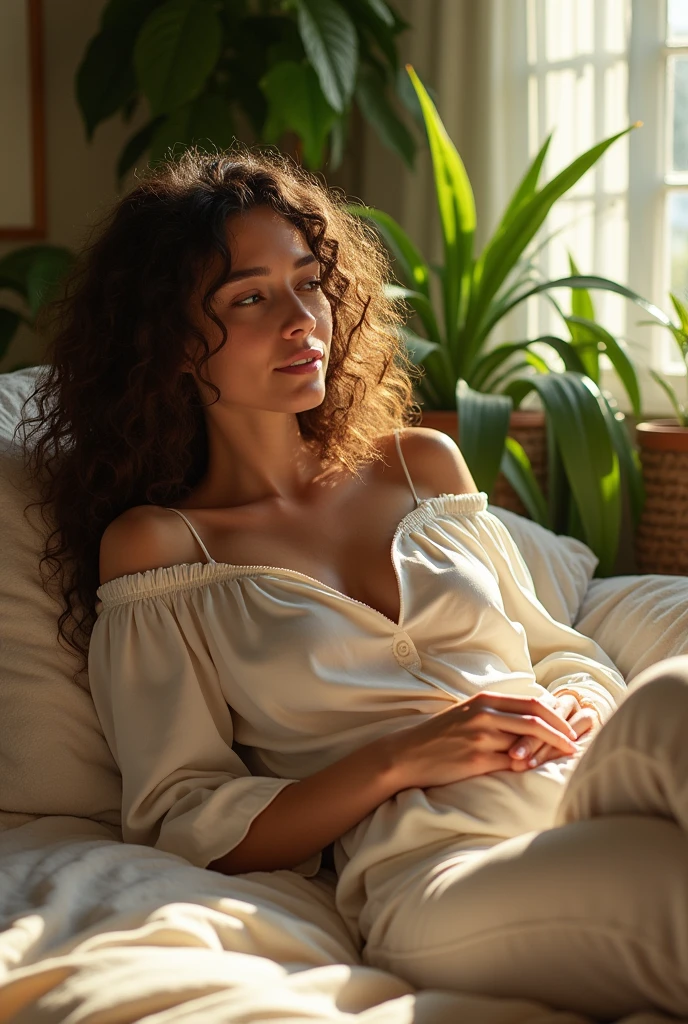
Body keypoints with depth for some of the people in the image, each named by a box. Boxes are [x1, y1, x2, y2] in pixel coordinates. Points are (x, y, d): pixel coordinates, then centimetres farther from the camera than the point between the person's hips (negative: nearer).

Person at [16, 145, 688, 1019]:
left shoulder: (423, 464, 22)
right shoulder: (153, 544, 8)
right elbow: (183, 825, 4)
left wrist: (583, 706, 0)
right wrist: (400, 758, -9)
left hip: (598, 793, 5)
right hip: (437, 874, -5)